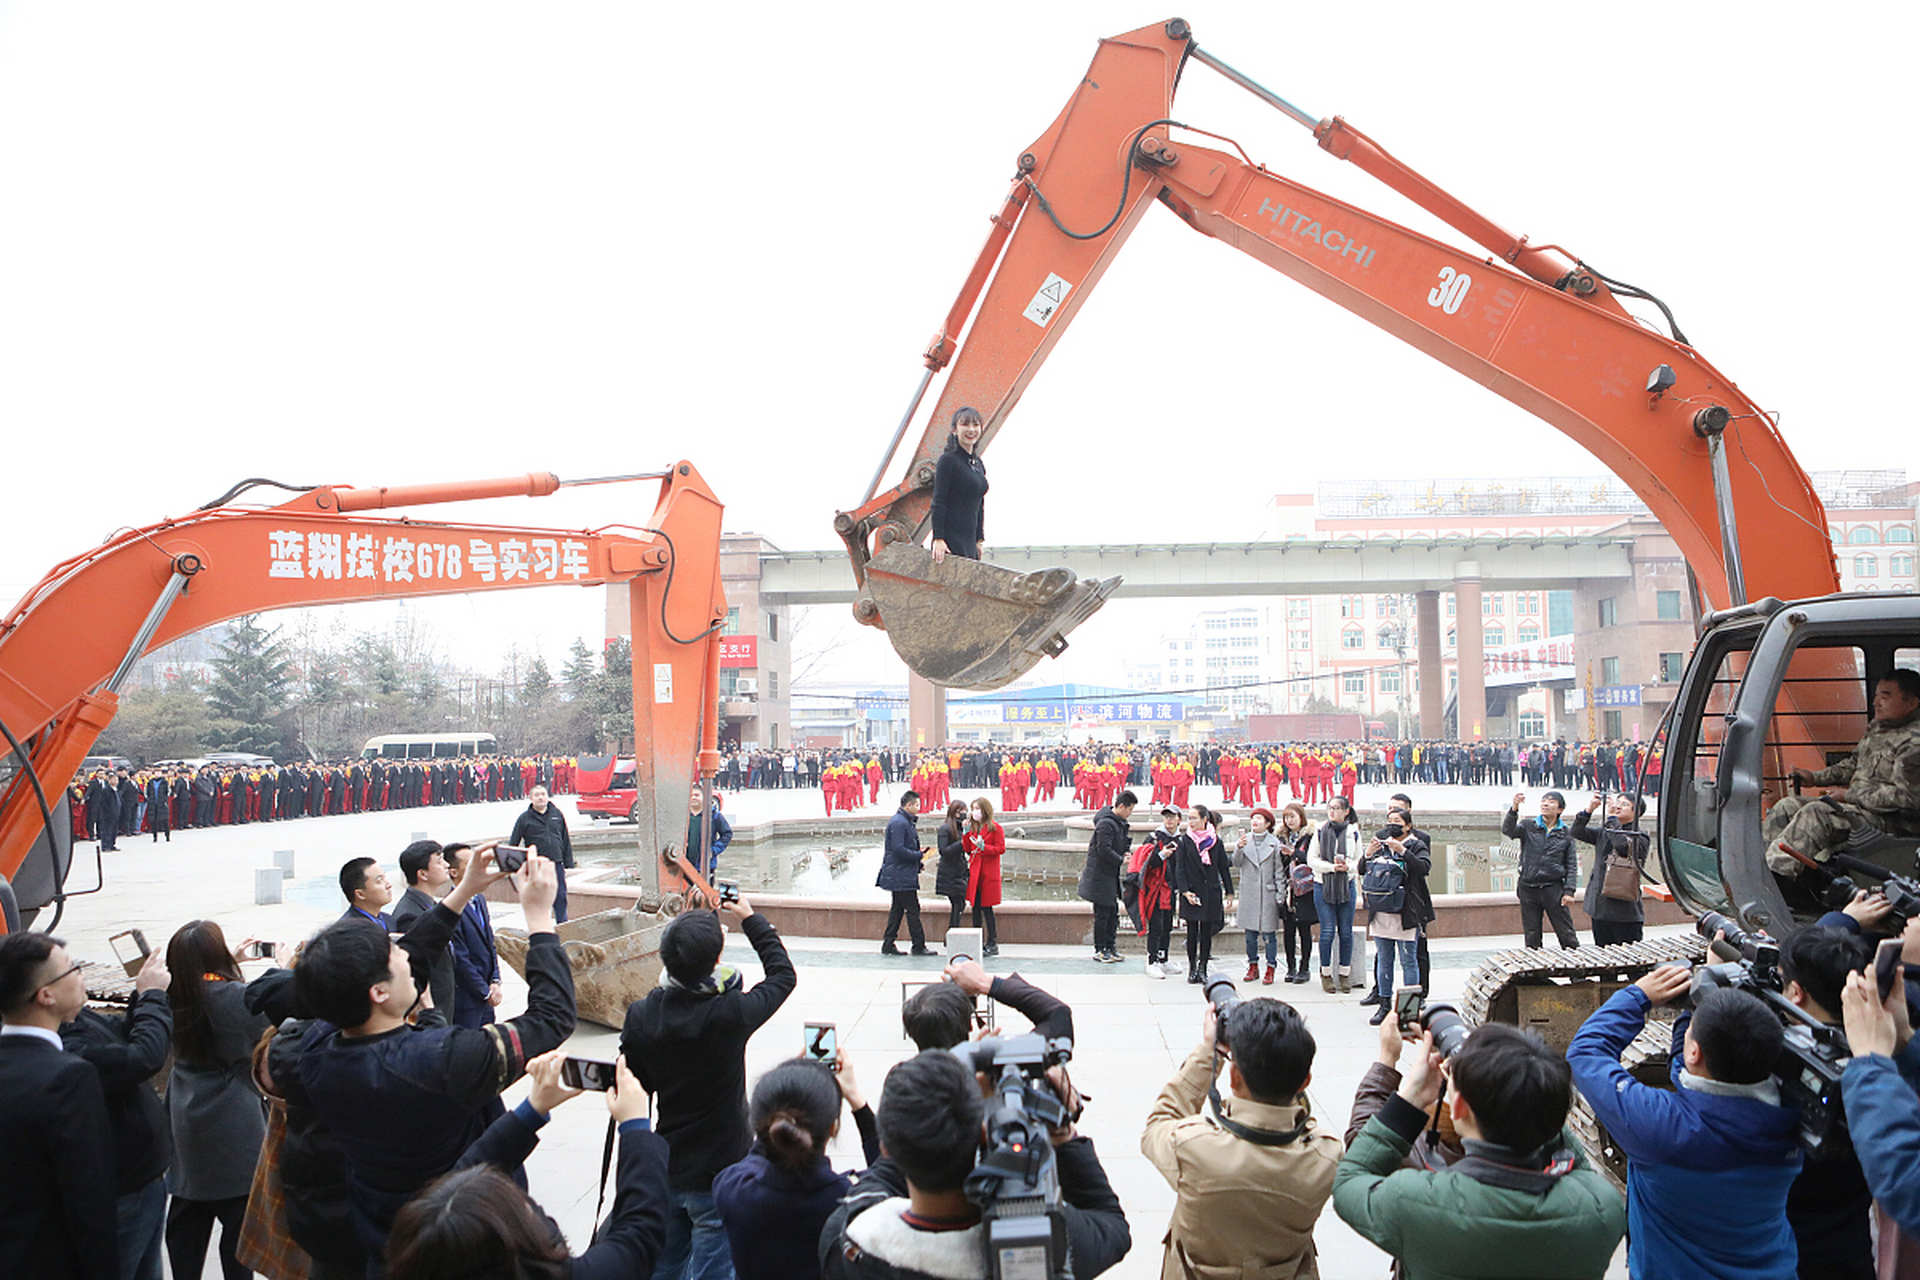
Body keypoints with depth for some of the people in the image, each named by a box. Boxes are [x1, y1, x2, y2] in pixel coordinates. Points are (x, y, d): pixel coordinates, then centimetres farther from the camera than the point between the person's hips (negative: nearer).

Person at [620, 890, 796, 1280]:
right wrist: (751, 920, 7)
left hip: (664, 1171, 4)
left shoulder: (640, 1016, -13)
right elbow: (783, 974, -4)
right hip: (720, 1175, -4)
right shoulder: (731, 1014, -23)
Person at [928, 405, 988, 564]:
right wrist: (938, 539, -19)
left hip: (969, 542, 8)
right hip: (951, 539, -8)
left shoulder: (979, 464, 16)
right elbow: (938, 503, -12)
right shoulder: (948, 460, -7)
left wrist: (979, 540, 19)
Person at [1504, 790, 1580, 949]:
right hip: (1528, 888, 0)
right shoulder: (1528, 827, 7)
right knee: (1531, 937, 5)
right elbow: (1507, 830, -13)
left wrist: (1569, 891, -4)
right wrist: (1514, 809, -31)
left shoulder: (1566, 834, 8)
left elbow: (1572, 865, 7)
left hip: (1553, 888, 0)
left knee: (1567, 935, -1)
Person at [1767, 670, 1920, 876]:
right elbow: (1854, 764, 29)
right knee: (1787, 806, -1)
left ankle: (1778, 869, -34)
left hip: (1890, 820, -10)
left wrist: (1852, 795, -15)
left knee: (1815, 813, -30)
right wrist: (1816, 777, 15)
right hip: (1857, 806, 10)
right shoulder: (1878, 729, 15)